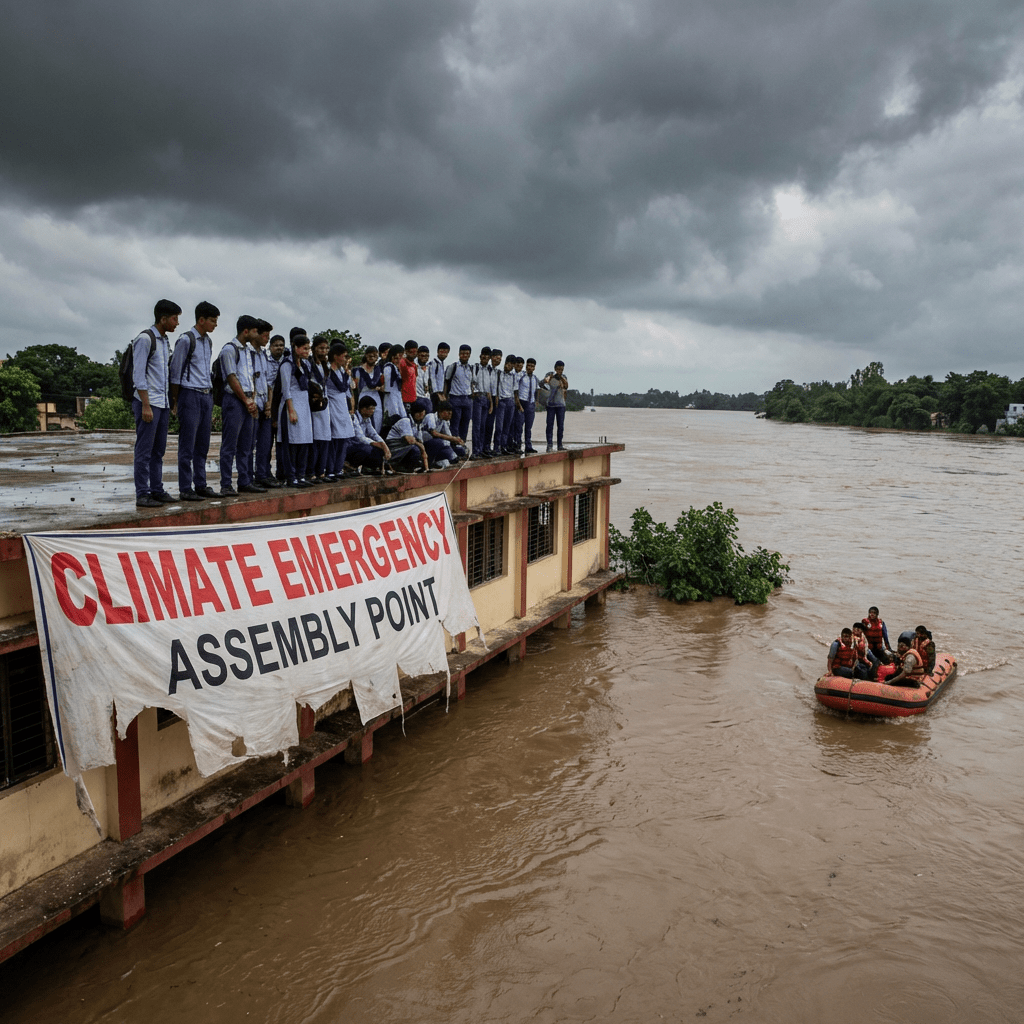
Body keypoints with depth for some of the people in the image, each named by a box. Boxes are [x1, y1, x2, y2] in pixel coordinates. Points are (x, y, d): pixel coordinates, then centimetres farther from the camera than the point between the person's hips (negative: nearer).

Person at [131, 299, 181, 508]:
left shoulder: (165, 341, 17)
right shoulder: (145, 339, -9)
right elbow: (138, 375, -14)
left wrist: (169, 403, 17)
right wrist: (145, 405, -18)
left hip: (163, 403, 9)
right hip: (148, 402, -9)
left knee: (158, 450, 11)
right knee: (144, 450, -5)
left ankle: (157, 491, 17)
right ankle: (142, 495, -3)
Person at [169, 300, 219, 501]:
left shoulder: (208, 341, 15)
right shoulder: (185, 340, -9)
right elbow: (176, 372, -7)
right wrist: (175, 401, -7)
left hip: (206, 395, 8)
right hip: (190, 394, -8)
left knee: (203, 445, 11)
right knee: (187, 445, -4)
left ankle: (200, 485, 17)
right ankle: (185, 489, -1)